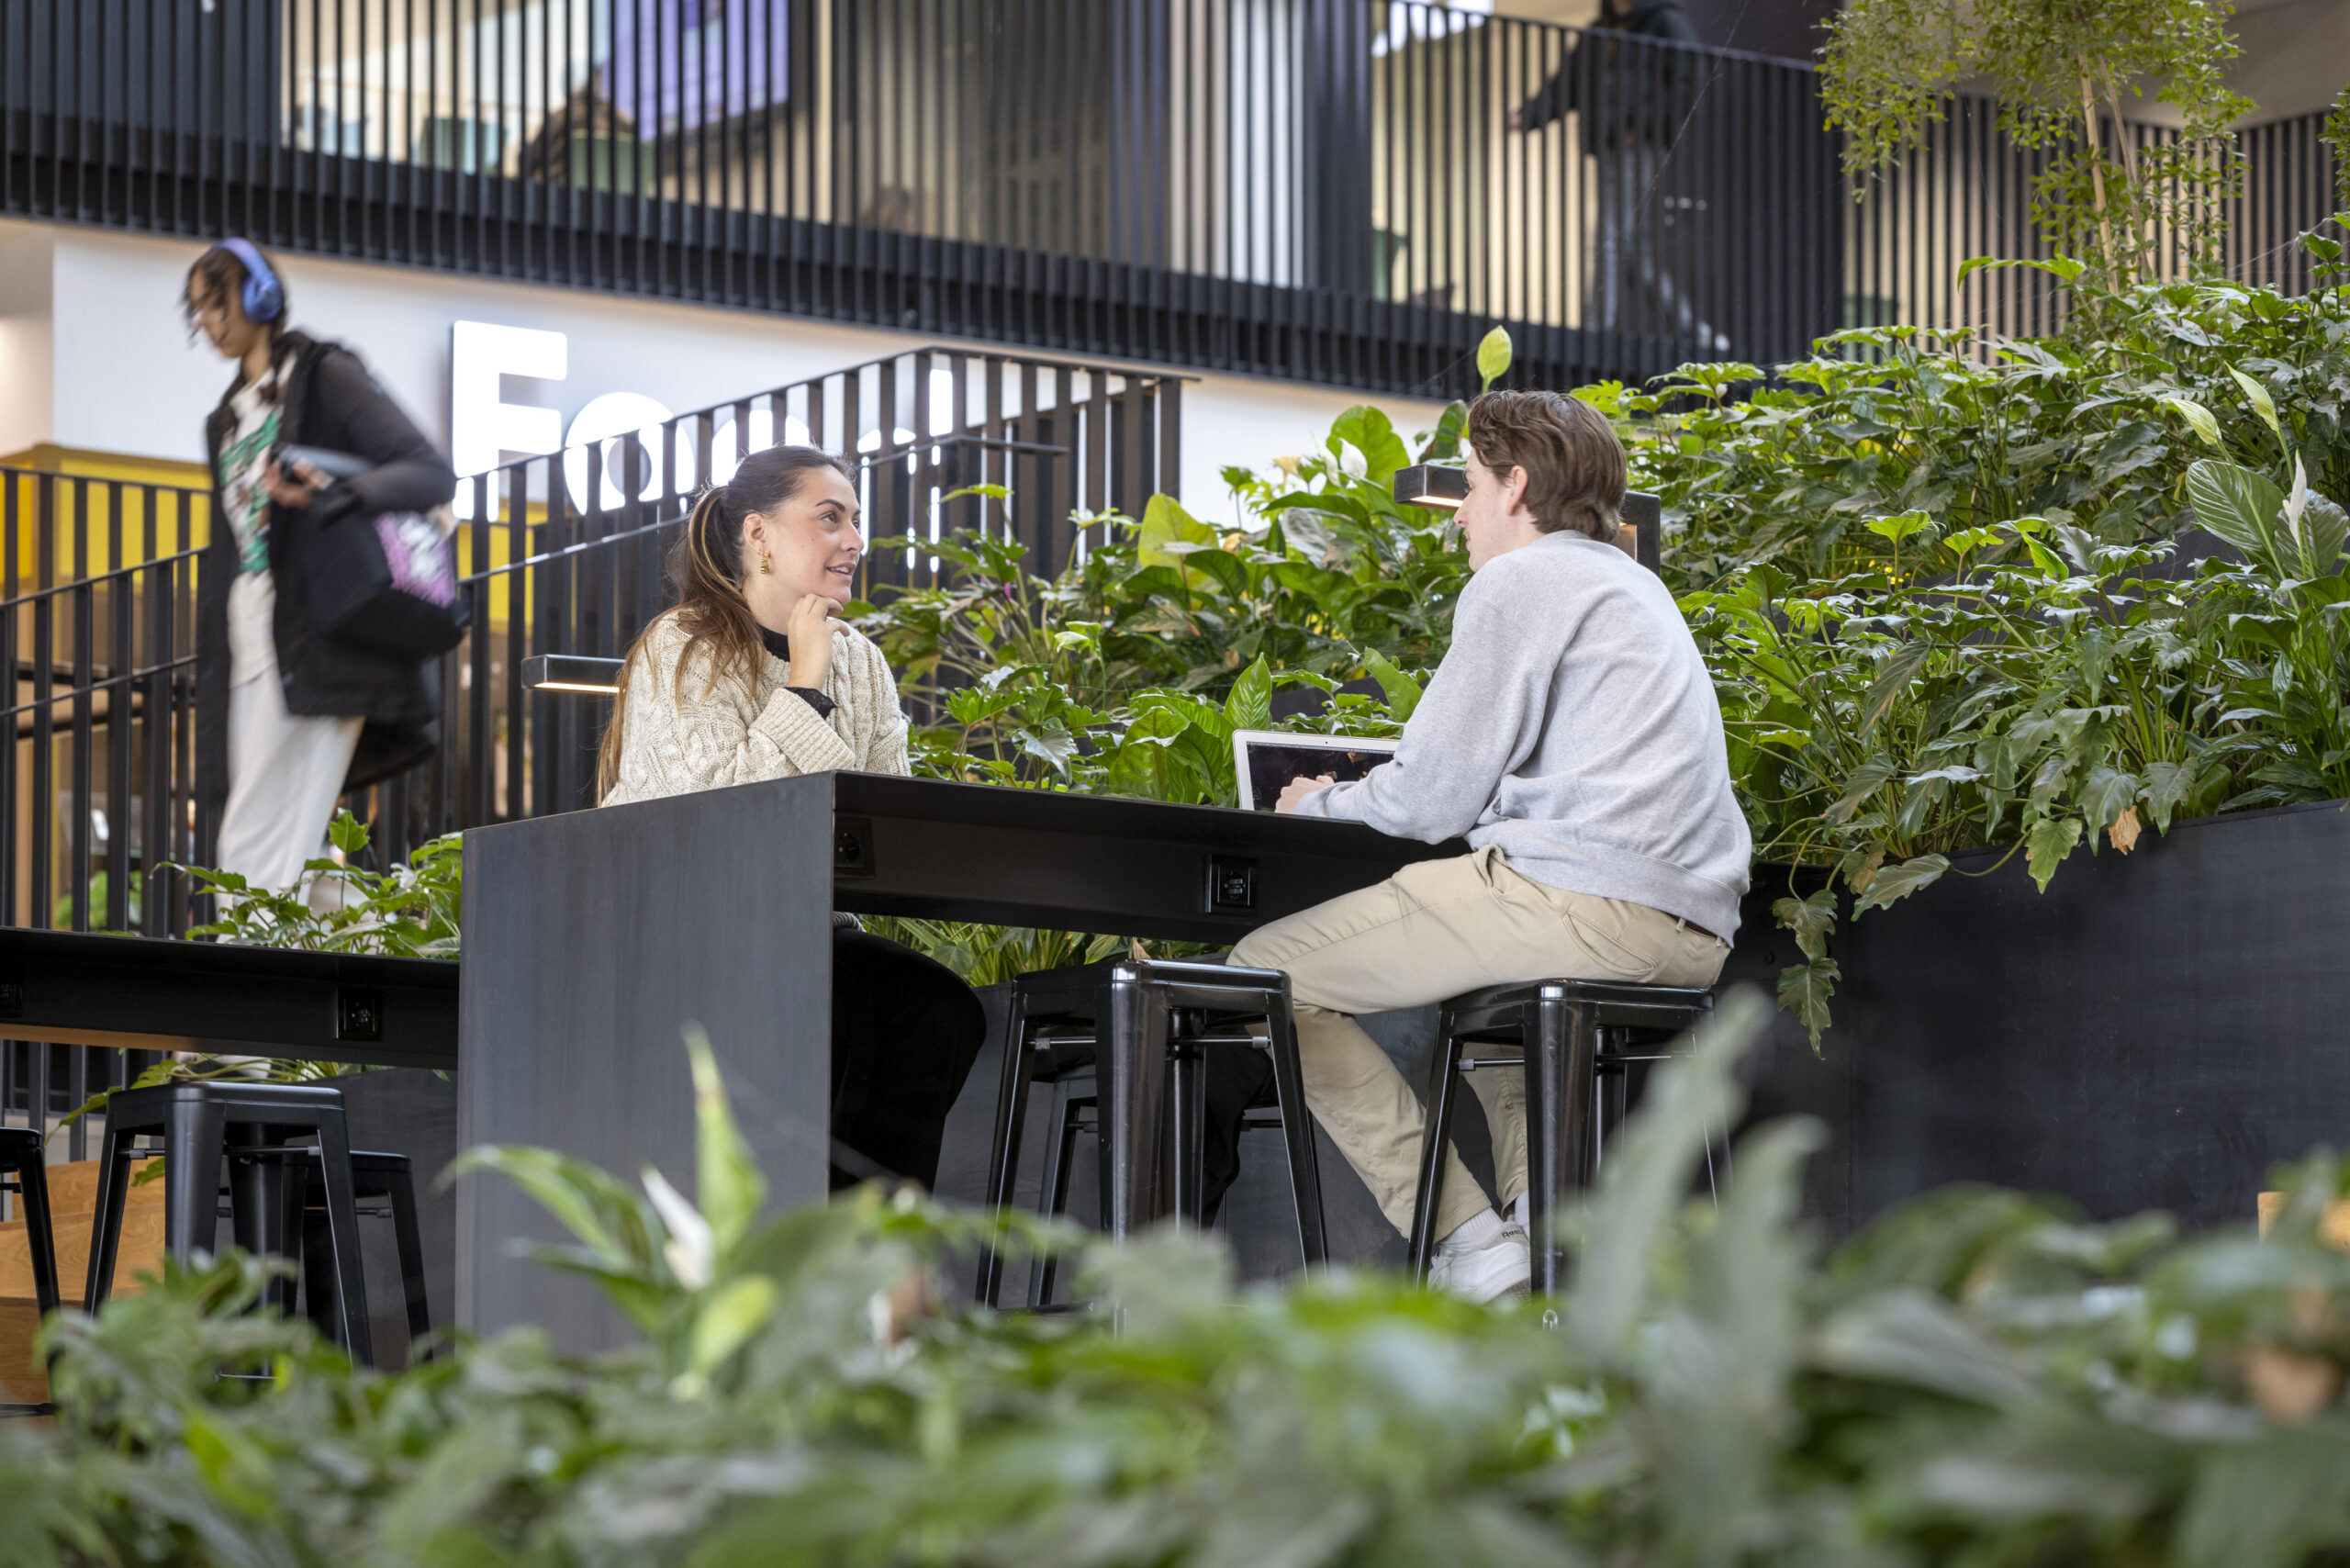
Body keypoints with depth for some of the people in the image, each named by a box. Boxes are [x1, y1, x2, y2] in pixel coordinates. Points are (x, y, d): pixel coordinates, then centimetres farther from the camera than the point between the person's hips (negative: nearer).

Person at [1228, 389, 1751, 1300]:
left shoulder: (1521, 580, -1)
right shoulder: (1637, 589, 27)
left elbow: (1431, 798, -5)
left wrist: (1321, 804, 14)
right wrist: (1361, 795, 35)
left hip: (1587, 901, -10)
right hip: (1692, 931, 10)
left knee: (1268, 971, -2)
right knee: (1476, 975, 40)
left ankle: (1468, 1249, -11)